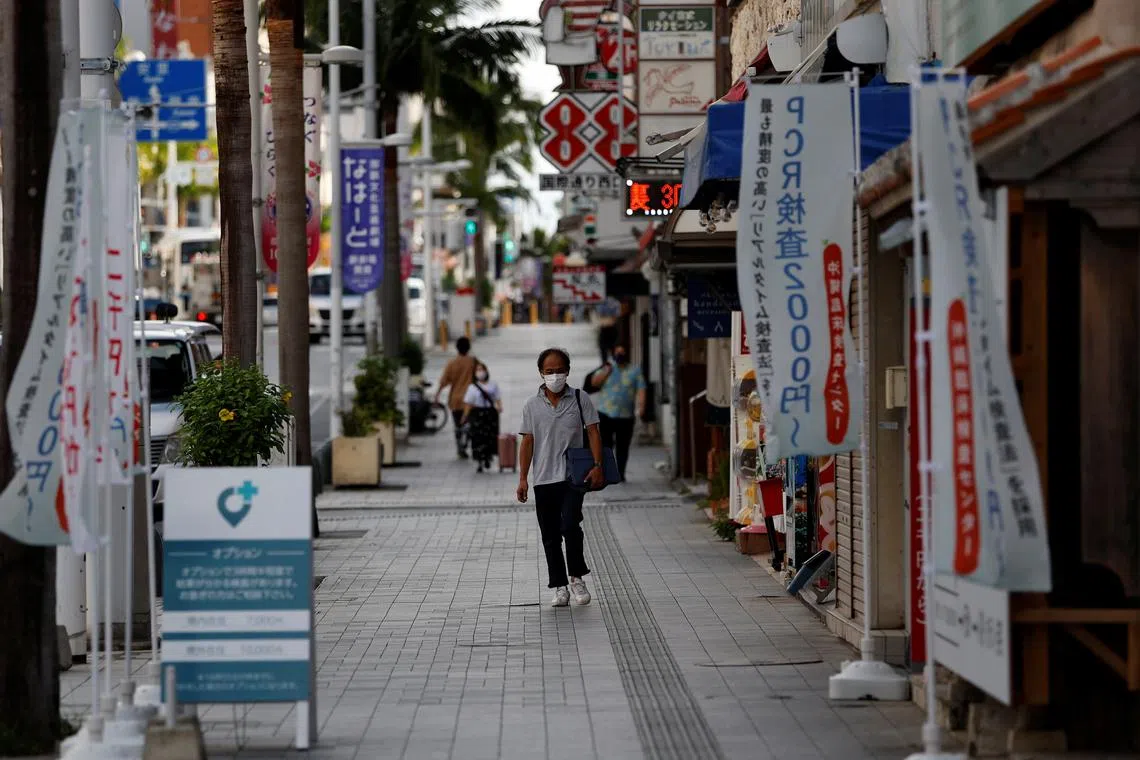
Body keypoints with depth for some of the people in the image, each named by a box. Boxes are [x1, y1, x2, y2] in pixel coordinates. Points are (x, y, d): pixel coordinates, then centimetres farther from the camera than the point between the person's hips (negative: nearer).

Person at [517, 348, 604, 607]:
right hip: (543, 480, 2)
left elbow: (593, 433, 0)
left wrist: (597, 466, -12)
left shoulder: (580, 399, 2)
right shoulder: (532, 405, 5)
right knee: (550, 535, 4)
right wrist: (523, 478, 0)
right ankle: (559, 586, 12)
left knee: (570, 525, -18)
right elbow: (527, 442, 6)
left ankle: (576, 577, 1)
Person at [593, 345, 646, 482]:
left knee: (622, 447, 2)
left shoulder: (635, 371, 8)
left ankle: (620, 474, 11)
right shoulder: (608, 368, 12)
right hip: (605, 414, 0)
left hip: (625, 416, 0)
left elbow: (641, 390, -2)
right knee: (605, 445, -6)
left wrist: (641, 406, -17)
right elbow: (595, 382, 2)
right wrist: (606, 372, -13)